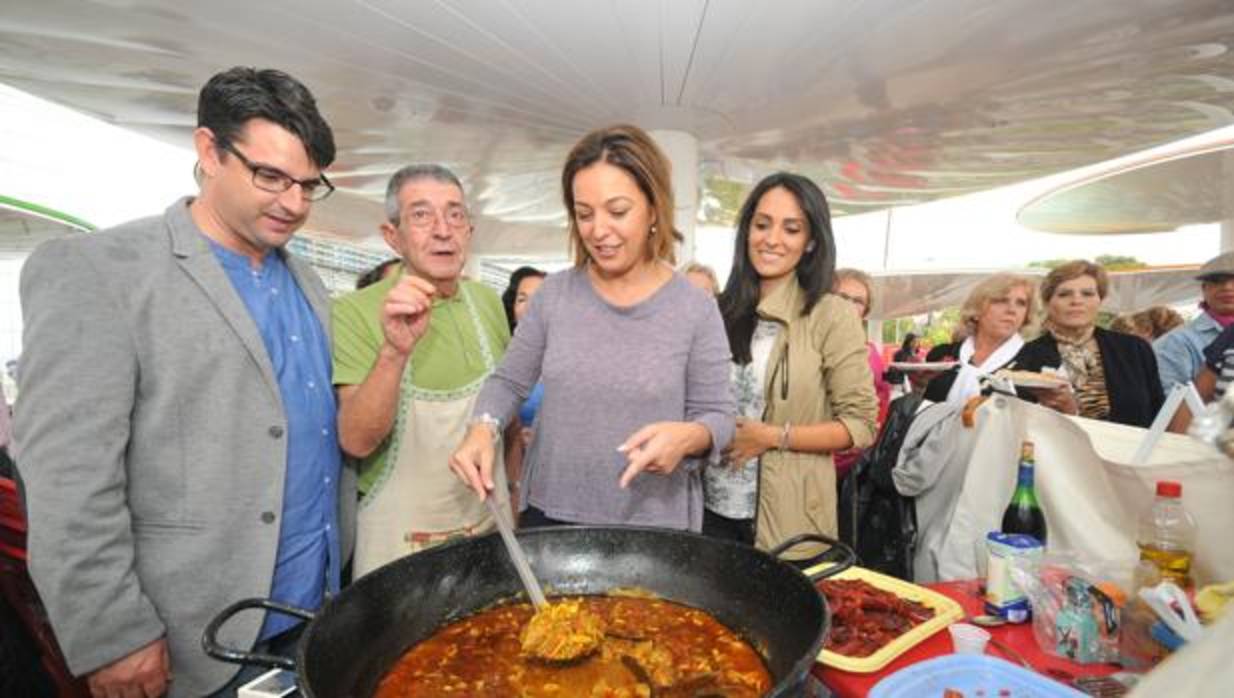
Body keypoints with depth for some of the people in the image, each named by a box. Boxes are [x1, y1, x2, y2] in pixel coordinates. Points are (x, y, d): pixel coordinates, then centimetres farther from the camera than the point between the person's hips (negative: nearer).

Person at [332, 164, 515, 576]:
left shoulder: (489, 303, -1)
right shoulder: (354, 312, -16)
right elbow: (356, 442, -23)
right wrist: (394, 353, -38)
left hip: (489, 523, 4)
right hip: (398, 537, -4)